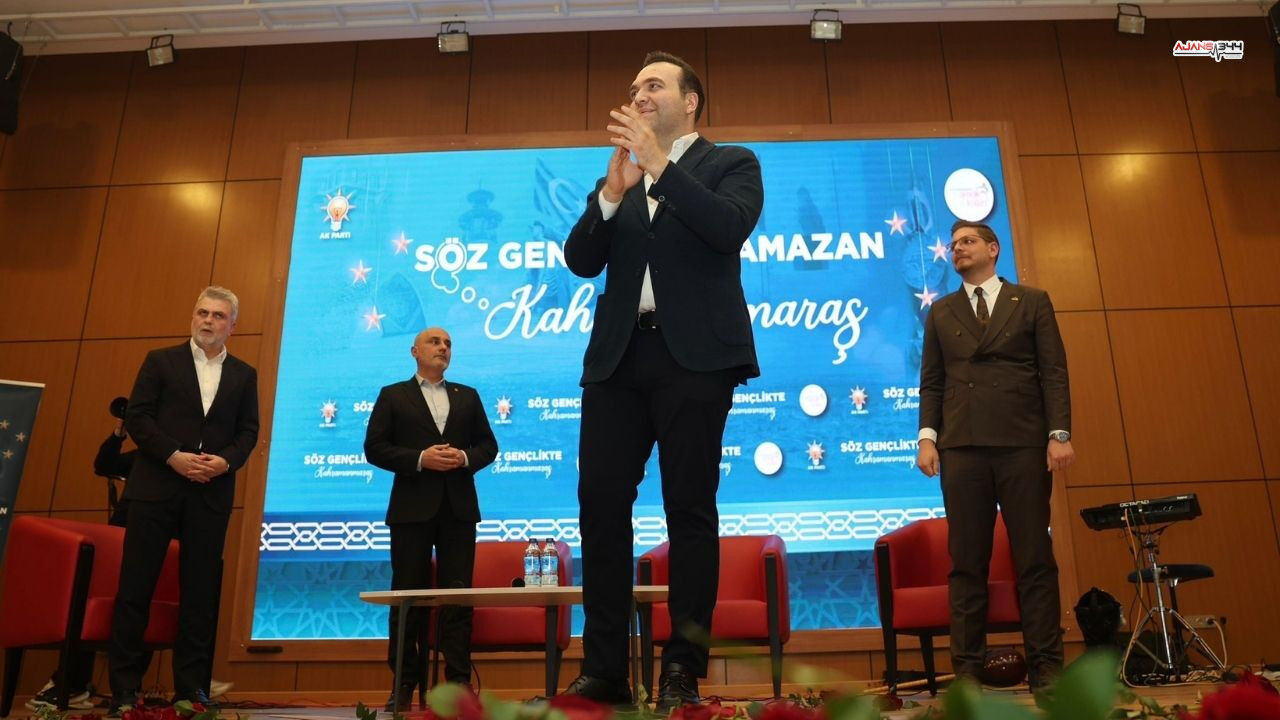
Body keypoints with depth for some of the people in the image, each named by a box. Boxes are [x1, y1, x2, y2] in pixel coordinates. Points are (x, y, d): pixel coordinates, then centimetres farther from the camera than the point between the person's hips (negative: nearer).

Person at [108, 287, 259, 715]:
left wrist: (226, 460, -11)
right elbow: (136, 417, -1)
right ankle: (124, 687, 10)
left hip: (212, 493, 2)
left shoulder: (243, 374, 12)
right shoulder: (161, 361, 7)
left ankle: (191, 686, 12)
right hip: (156, 486, -1)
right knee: (135, 586, 1)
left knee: (201, 591, 4)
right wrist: (174, 456, -13)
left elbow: (248, 431, 8)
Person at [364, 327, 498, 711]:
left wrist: (465, 458, -9)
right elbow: (375, 447, -1)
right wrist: (420, 459, -14)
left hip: (459, 507, 2)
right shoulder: (393, 395, 8)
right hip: (412, 507, -2)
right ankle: (404, 682, 10)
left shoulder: (468, 396, 15)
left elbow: (488, 445, 12)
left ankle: (459, 680, 5)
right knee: (408, 594, 2)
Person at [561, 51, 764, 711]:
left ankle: (682, 670, 5)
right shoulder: (618, 178, 21)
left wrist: (659, 165, -12)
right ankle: (603, 669, 5)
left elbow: (729, 227, -11)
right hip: (618, 355, 5)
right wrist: (613, 189, -5)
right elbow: (581, 260, 9)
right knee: (600, 502, -2)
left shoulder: (731, 163, 10)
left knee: (689, 509, -2)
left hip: (693, 354, -4)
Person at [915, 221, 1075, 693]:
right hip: (962, 446, 2)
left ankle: (1045, 667, 8)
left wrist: (1059, 433, -7)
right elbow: (931, 382, 12)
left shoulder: (1032, 302, 12)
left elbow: (1054, 372, 4)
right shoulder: (940, 313, 17)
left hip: (1023, 443, -1)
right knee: (966, 563, 2)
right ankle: (968, 668, 6)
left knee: (1035, 559, 0)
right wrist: (927, 436, -1)